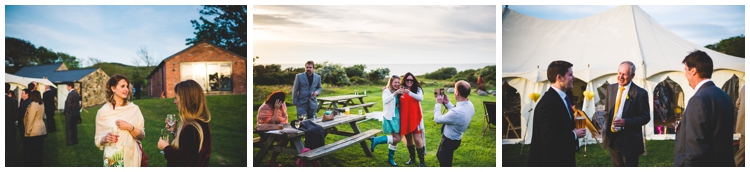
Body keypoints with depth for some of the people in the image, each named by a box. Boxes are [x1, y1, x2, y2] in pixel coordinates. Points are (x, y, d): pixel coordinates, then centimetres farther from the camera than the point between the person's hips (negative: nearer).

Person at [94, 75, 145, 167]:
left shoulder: (134, 109, -3)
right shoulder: (103, 111, -3)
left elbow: (141, 136, -1)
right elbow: (97, 139, 4)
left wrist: (130, 127, -17)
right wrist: (105, 139, -16)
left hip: (131, 156, 0)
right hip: (112, 158, 0)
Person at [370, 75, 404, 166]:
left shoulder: (398, 92, 12)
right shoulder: (387, 90, -8)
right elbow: (385, 100, -27)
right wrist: (395, 93, -33)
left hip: (397, 117, 7)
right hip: (390, 117, -7)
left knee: (395, 139, 9)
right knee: (397, 138, -13)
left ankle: (390, 158, 22)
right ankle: (376, 140, -3)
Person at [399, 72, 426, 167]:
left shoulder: (417, 89, -3)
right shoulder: (401, 89, 3)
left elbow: (421, 98, -21)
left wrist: (409, 93, -31)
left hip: (415, 117, -3)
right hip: (404, 118, 3)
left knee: (417, 140, -6)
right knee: (408, 139, 14)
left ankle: (422, 162, 5)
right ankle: (412, 159, 30)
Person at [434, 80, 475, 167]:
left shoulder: (458, 112, -40)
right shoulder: (469, 105, -11)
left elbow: (437, 119, -24)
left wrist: (438, 104, -10)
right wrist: (447, 103, -1)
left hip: (449, 141, -9)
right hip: (455, 139, 9)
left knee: (445, 163, 13)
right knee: (440, 156, 31)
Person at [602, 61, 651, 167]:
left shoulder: (640, 93, -11)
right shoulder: (611, 88, 5)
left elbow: (645, 117, -9)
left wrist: (626, 122, -22)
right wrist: (606, 126, 5)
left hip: (629, 140, -5)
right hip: (612, 139, 5)